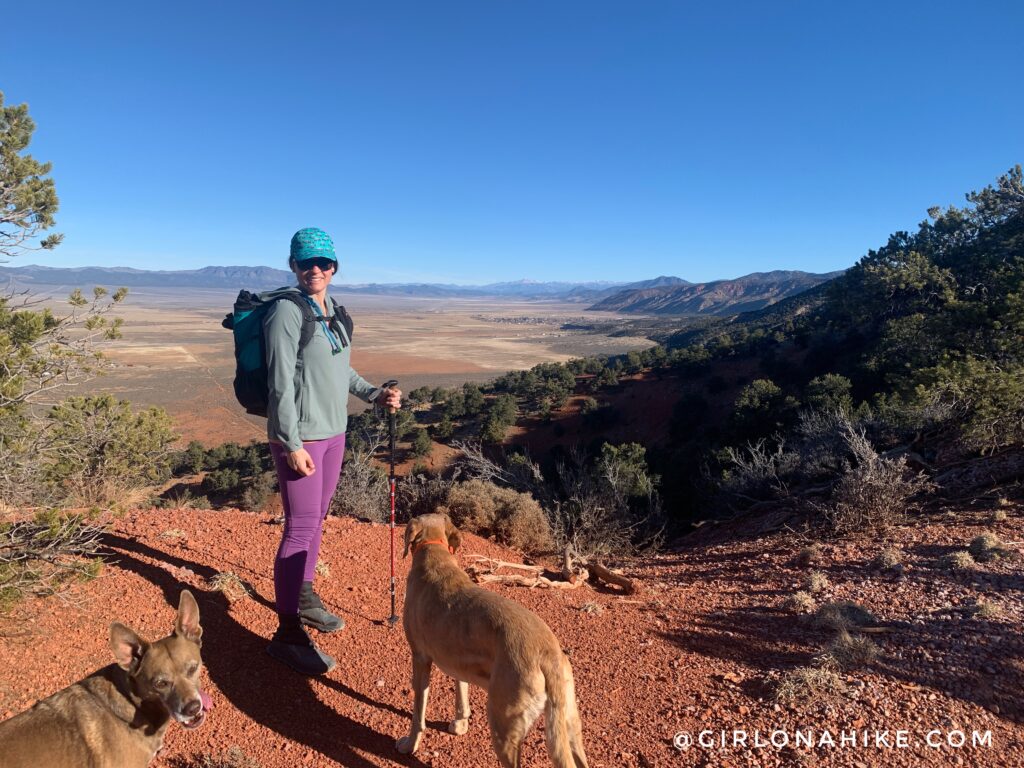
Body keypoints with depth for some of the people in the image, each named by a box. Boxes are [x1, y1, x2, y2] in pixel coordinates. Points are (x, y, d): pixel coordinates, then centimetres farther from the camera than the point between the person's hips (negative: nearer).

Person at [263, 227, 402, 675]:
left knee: (316, 519, 18)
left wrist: (374, 395, 10)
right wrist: (292, 444, -19)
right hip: (299, 435, -8)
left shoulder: (335, 312, 11)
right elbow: (280, 383, -17)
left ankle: (304, 597, 37)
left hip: (333, 431, 8)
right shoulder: (287, 312, -13)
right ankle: (287, 634, 7)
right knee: (300, 528, -4)